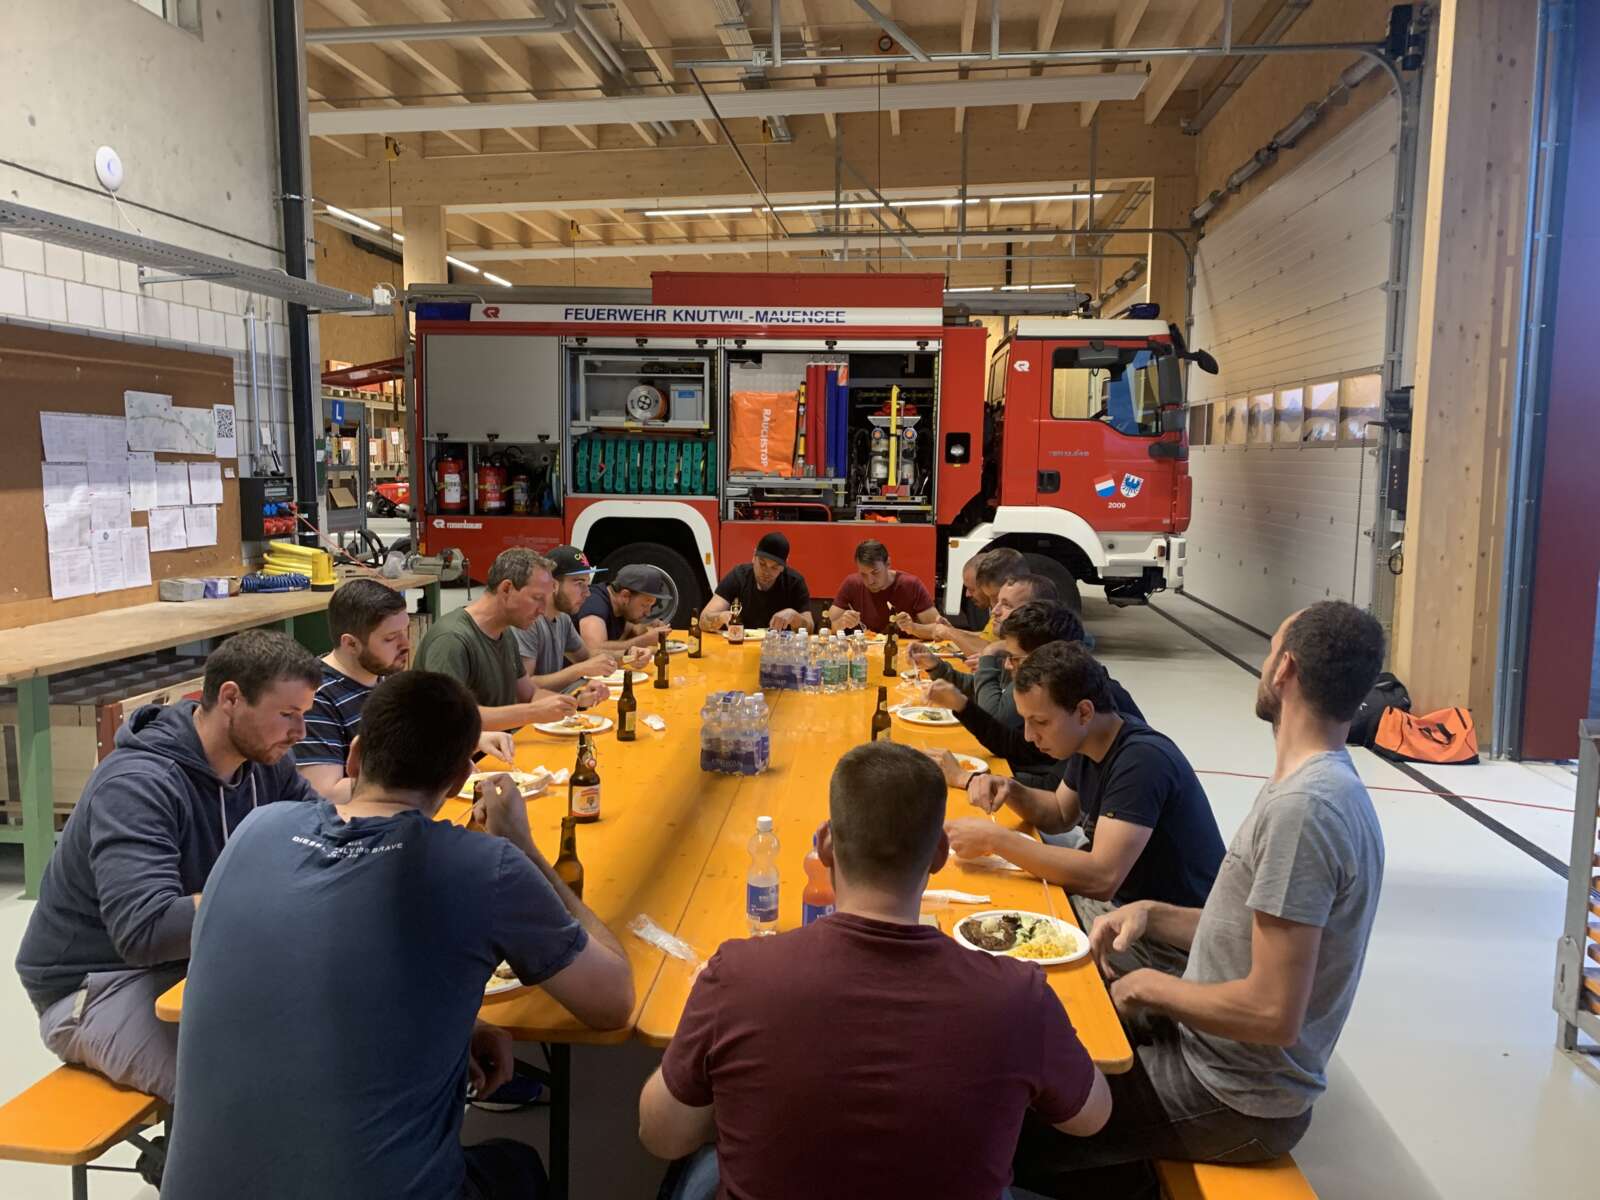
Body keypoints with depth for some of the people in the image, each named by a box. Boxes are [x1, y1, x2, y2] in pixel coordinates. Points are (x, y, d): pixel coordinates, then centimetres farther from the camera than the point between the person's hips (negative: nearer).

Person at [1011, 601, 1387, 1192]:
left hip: (1234, 1102, -9)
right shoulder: (1322, 784, 6)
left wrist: (1152, 987, -14)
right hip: (1212, 1050, 9)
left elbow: (1272, 1013, -29)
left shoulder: (1302, 809, -28)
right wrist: (1151, 914, 1)